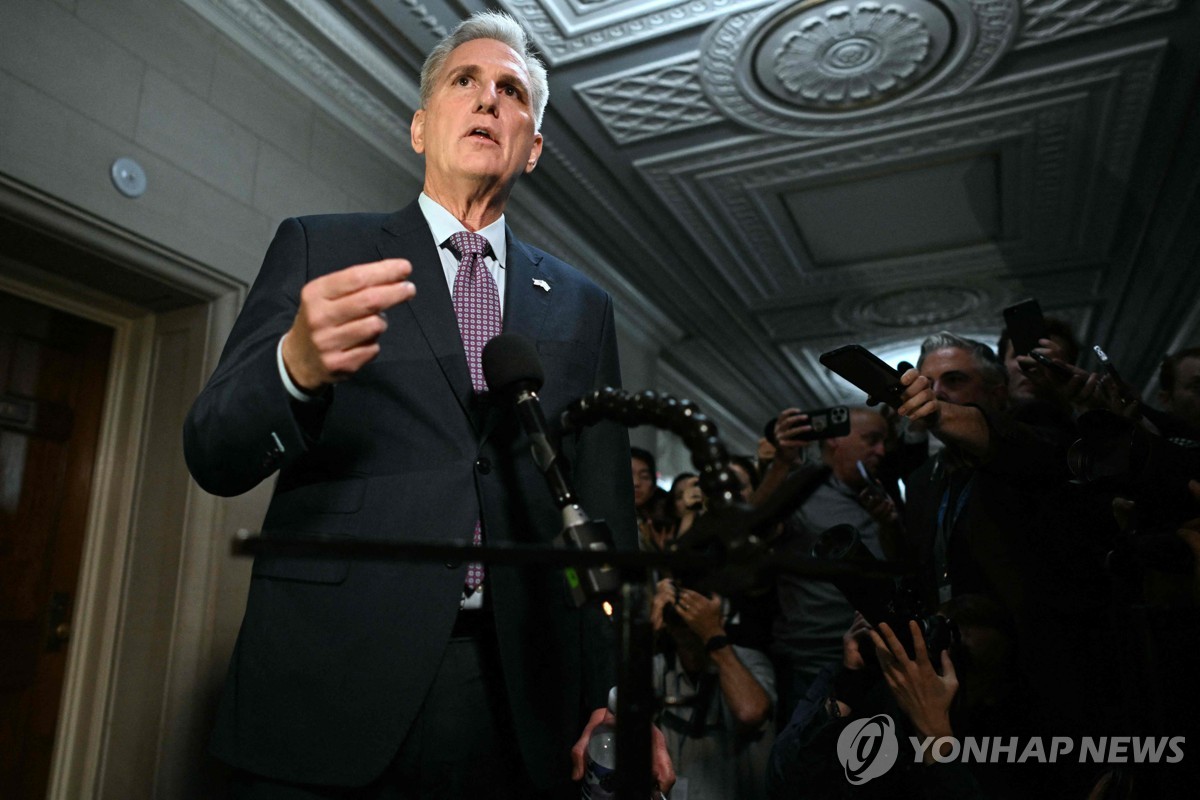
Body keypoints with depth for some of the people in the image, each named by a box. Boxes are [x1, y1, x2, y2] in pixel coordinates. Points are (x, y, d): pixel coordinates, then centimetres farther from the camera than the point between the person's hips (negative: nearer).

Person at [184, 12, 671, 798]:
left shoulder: (581, 305, 10)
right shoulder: (319, 249, 5)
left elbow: (606, 511, 7)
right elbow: (213, 455, -1)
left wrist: (621, 693, -2)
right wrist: (297, 365, -23)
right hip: (328, 695, -1)